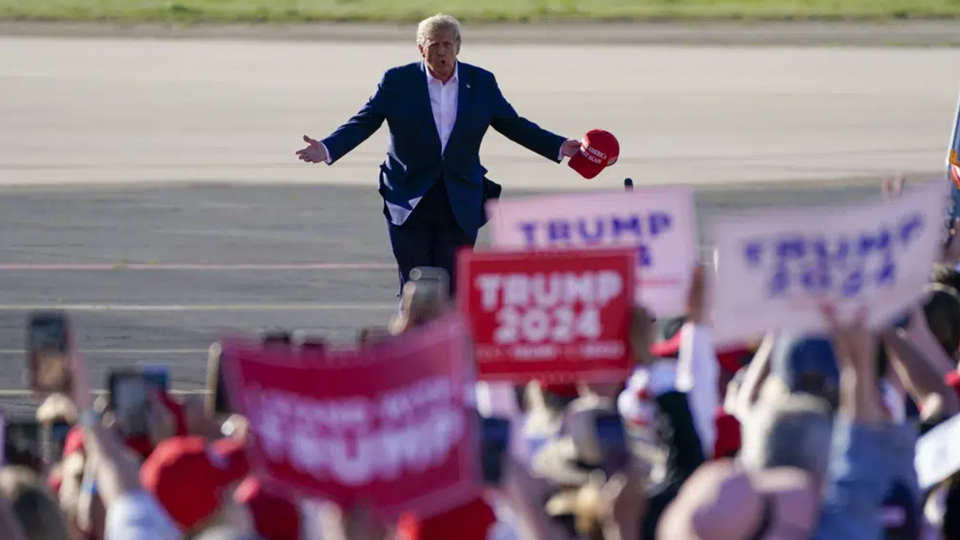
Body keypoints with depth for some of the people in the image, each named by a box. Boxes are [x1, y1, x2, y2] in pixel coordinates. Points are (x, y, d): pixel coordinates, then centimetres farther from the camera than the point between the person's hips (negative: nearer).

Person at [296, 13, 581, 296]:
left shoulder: (482, 82, 5)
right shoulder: (397, 81, -1)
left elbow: (513, 125, 11)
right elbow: (363, 123, -2)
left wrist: (560, 147, 3)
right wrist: (327, 150, -17)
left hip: (460, 207, 1)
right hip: (410, 203, -1)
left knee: (452, 292, -1)